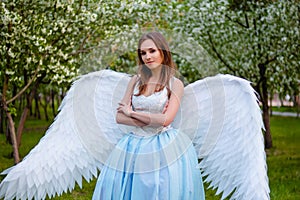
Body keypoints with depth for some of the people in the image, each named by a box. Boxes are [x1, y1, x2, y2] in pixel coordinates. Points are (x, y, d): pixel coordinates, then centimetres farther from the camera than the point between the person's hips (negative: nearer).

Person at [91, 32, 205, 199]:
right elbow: (119, 117, 0)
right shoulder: (136, 80, 6)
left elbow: (166, 119, -16)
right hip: (134, 148, 3)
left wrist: (131, 113, -8)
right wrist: (151, 120, -12)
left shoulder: (175, 84, -4)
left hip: (164, 149, -3)